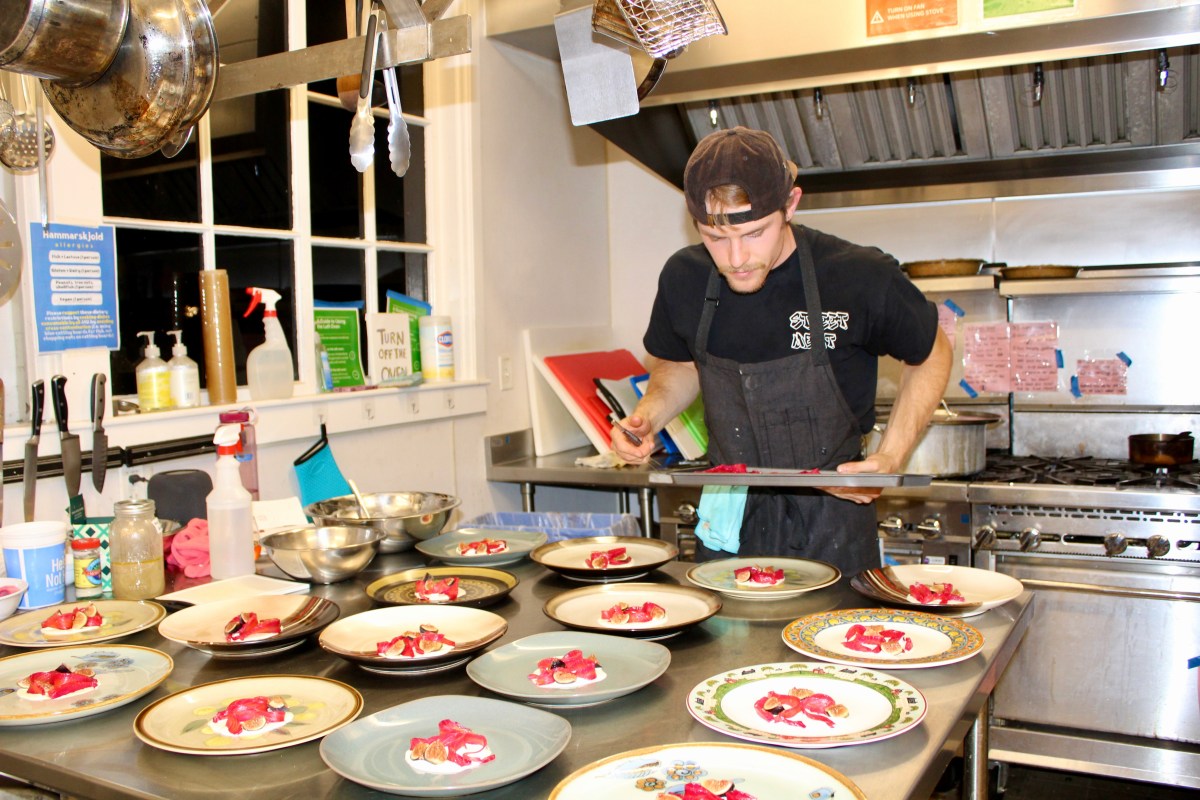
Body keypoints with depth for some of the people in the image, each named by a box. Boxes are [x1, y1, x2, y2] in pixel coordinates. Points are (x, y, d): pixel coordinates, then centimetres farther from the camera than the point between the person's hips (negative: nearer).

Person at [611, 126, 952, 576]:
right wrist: (647, 416, -5)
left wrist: (890, 460, -8)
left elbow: (930, 355, 3)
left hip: (830, 526, -2)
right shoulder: (684, 279, -6)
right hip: (726, 525, 3)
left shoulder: (861, 278, -16)